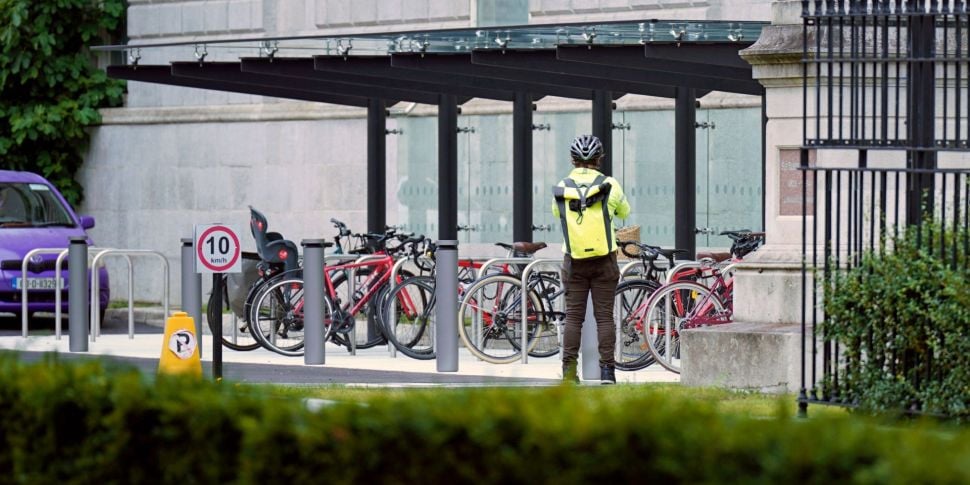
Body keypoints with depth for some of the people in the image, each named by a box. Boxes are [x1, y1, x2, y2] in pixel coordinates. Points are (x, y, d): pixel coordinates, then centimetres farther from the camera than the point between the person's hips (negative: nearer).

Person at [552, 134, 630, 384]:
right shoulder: (609, 186, -6)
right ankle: (607, 369, -1)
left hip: (574, 261, 1)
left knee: (573, 316, 5)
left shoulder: (561, 188, -1)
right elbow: (624, 212, 12)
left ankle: (569, 369, 0)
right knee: (604, 316, 2)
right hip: (604, 260, -1)